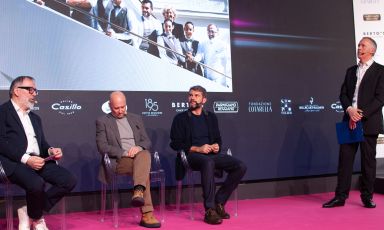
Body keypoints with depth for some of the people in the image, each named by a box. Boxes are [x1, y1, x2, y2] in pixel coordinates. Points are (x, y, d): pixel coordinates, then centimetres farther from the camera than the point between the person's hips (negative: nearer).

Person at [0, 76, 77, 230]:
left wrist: (50, 150, 1)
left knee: (69, 180, -14)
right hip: (15, 162, -7)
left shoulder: (35, 118, 27)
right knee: (36, 183, -35)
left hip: (39, 160, 7)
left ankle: (29, 213, 0)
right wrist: (26, 158, -19)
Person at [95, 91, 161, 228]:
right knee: (144, 170, -32)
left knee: (145, 154, -34)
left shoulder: (136, 119, 21)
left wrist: (139, 147, -8)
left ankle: (138, 191, -47)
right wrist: (124, 153, -14)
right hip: (118, 161, -3)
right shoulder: (102, 122, 8)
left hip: (139, 155, 4)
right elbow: (102, 147, -3)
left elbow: (147, 141, 16)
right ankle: (147, 214, -34)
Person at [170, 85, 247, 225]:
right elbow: (176, 144, 0)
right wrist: (197, 149, -12)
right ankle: (209, 211, -38)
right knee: (208, 162, -40)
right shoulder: (180, 118, 8)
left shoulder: (211, 117, 21)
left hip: (211, 154, 5)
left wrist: (217, 146, -1)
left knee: (240, 167, -18)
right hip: (191, 155, -5)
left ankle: (218, 202, -8)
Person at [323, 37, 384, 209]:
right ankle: (340, 196, 6)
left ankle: (367, 197, 14)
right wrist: (349, 110, -10)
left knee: (368, 160, 3)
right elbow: (343, 94, 10)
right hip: (350, 121, 4)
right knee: (345, 158, 2)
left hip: (369, 122, -4)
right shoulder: (351, 71, 16)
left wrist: (361, 114, -16)